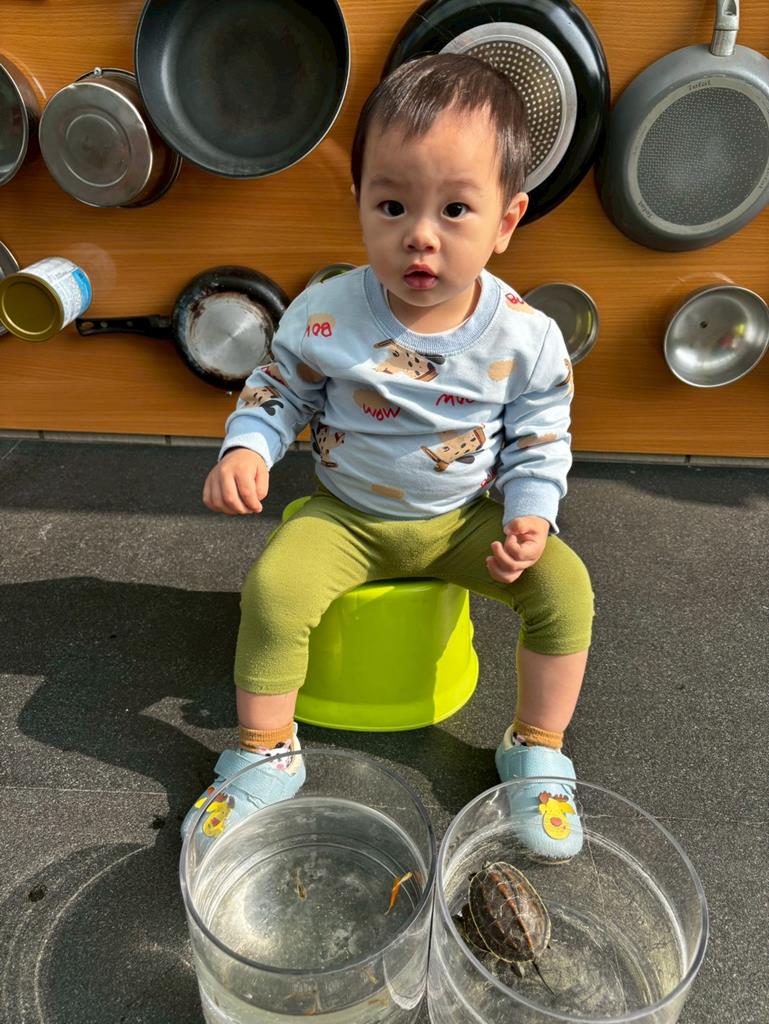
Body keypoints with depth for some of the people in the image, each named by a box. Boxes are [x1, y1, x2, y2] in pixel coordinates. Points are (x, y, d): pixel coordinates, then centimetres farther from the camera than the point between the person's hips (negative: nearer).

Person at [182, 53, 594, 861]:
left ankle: (537, 749, 6)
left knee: (565, 584, -18)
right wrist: (245, 449, -18)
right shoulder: (325, 314, -14)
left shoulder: (526, 337, -13)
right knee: (272, 587, -24)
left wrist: (530, 515, -16)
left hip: (467, 519, 1)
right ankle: (265, 755, 2)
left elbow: (540, 438, -1)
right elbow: (278, 391, 0)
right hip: (347, 515, 0)